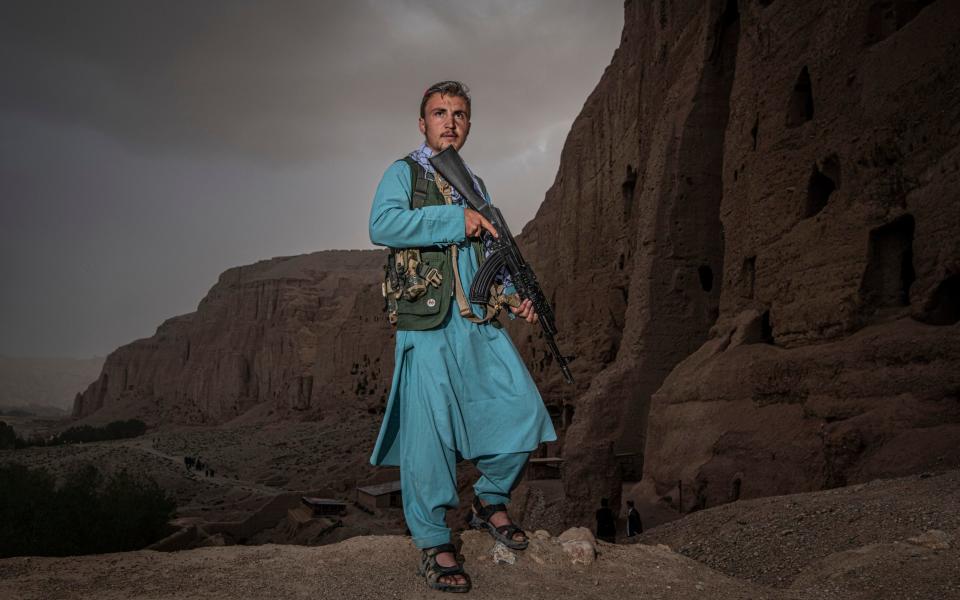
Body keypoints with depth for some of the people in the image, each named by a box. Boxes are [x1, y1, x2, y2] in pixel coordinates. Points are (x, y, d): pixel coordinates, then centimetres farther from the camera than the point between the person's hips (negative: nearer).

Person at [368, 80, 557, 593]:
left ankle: (490, 499, 22)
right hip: (428, 324, -5)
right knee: (430, 432, -4)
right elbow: (382, 225, -17)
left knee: (521, 412, -3)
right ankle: (433, 543, 12)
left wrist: (513, 296, 11)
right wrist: (455, 219, -16)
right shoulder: (403, 173, 4)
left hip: (481, 325, 6)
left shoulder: (475, 185, 23)